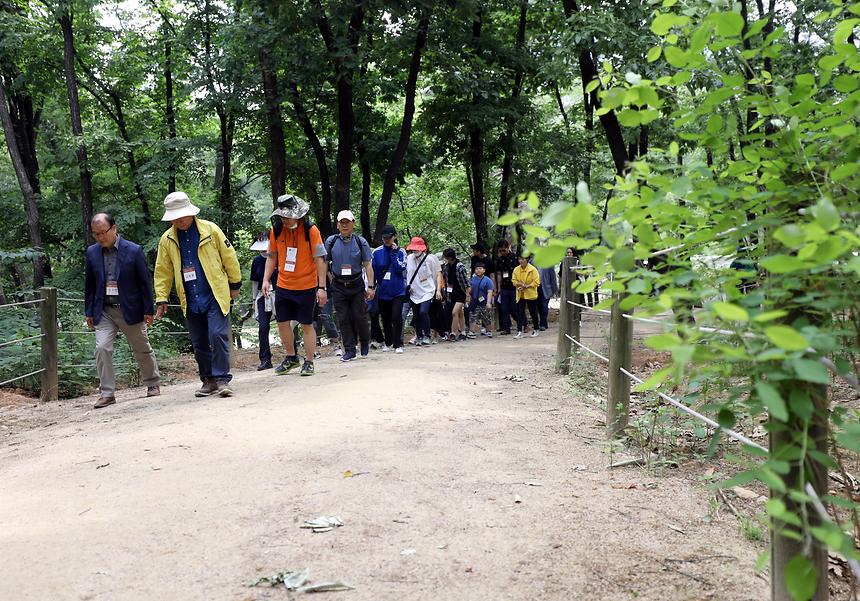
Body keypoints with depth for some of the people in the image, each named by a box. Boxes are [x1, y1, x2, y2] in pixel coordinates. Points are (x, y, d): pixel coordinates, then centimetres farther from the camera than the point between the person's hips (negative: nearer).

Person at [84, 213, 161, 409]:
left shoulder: (133, 251, -10)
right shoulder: (92, 252, 1)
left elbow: (144, 282, -5)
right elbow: (89, 284, 9)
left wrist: (148, 310, -6)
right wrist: (89, 312, 7)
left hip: (130, 310, -2)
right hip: (103, 311, 2)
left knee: (142, 349, 11)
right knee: (102, 348, -12)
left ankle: (153, 384, 31)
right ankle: (107, 393, -6)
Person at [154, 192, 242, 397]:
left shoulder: (210, 229, -4)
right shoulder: (167, 239, 4)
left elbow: (229, 257, 3)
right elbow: (163, 272, 10)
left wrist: (235, 284, 7)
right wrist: (161, 299, 7)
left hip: (215, 296, -4)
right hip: (190, 302, 4)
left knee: (218, 336, -14)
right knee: (199, 343, 10)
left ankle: (222, 379, -8)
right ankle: (209, 380, 22)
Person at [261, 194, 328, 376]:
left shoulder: (311, 231, -12)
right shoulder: (276, 231, 0)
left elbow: (320, 259, -10)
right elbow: (272, 257, 12)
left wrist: (322, 287, -13)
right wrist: (266, 279, 3)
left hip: (306, 287, -4)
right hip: (283, 286, 4)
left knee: (307, 325, 3)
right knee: (282, 323, 7)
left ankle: (309, 362, 14)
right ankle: (292, 357, 27)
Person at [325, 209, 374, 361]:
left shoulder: (361, 242, -1)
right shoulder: (331, 241, 2)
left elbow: (368, 265, -1)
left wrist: (371, 286, -6)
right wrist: (330, 277, 6)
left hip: (357, 285, -1)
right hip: (338, 286, 1)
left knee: (359, 316, 1)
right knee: (343, 319, 0)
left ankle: (365, 343, 26)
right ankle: (349, 350, 7)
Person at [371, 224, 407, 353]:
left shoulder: (400, 252, 0)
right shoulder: (377, 252, 2)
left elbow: (400, 269, -14)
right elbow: (372, 272, 7)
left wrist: (394, 253, -14)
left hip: (397, 291, -2)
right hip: (382, 291, 2)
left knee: (396, 317, -12)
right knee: (385, 319, 13)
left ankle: (398, 344, 0)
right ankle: (388, 342, 31)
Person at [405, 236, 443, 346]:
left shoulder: (430, 259, -7)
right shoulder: (409, 259, 3)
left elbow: (438, 274, -1)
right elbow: (406, 274, 18)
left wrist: (438, 290, -6)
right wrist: (408, 286, 6)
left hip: (427, 291, -4)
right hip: (414, 293, 4)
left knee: (423, 312, -21)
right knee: (416, 316, 8)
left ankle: (426, 336, -8)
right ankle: (419, 337, 23)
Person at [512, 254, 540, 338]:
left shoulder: (533, 269, -9)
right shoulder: (516, 269, 4)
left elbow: (536, 282, -11)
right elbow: (514, 280, 7)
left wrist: (527, 286, -20)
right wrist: (520, 284, -13)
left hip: (531, 294, -3)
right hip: (520, 294, 3)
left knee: (533, 313, 7)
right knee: (520, 313, -3)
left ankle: (535, 330, 23)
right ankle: (520, 331, -3)